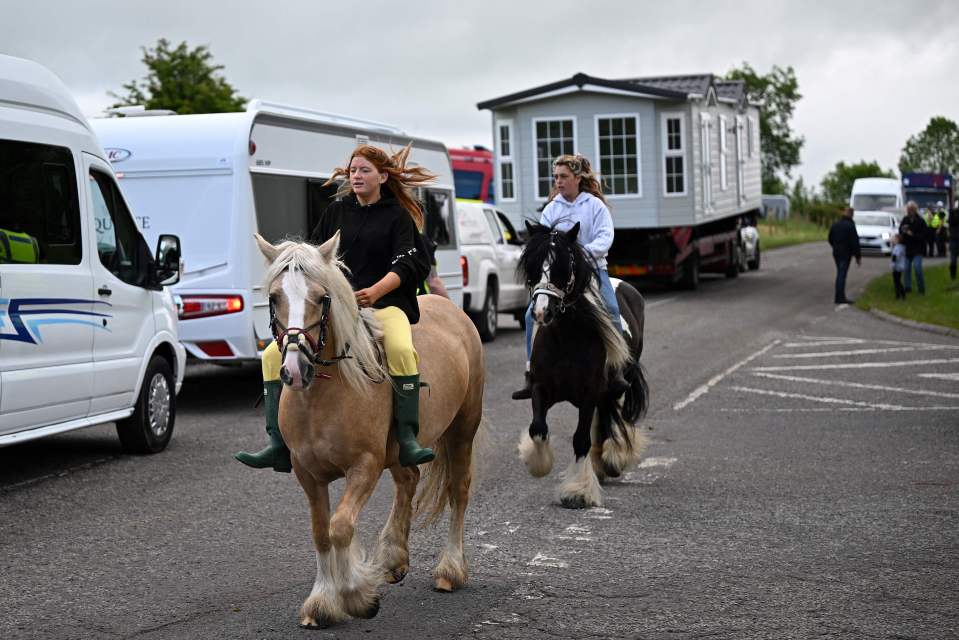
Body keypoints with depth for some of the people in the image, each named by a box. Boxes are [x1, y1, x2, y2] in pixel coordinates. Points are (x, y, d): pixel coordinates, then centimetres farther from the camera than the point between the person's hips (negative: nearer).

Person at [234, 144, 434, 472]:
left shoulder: (397, 216, 5)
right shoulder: (336, 212, 17)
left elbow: (404, 265, -7)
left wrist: (375, 291, -25)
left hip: (384, 304, -4)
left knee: (402, 350, -37)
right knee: (274, 355, -10)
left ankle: (407, 441, -33)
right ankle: (279, 445, -10)